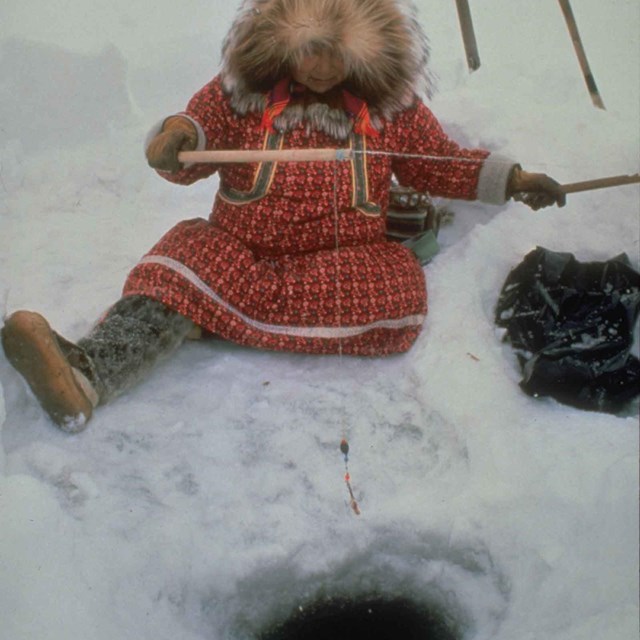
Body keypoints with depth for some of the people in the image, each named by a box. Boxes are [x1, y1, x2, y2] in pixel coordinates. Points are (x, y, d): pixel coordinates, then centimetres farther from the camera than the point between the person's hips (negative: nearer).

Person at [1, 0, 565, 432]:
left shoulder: (392, 106, 8)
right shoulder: (239, 91, 5)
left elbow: (440, 163, 17)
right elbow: (192, 149, 0)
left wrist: (509, 179, 5)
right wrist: (177, 134, -24)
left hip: (348, 258, 1)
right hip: (242, 253, 0)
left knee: (400, 294, -31)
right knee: (189, 251, -30)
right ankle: (87, 372, -51)